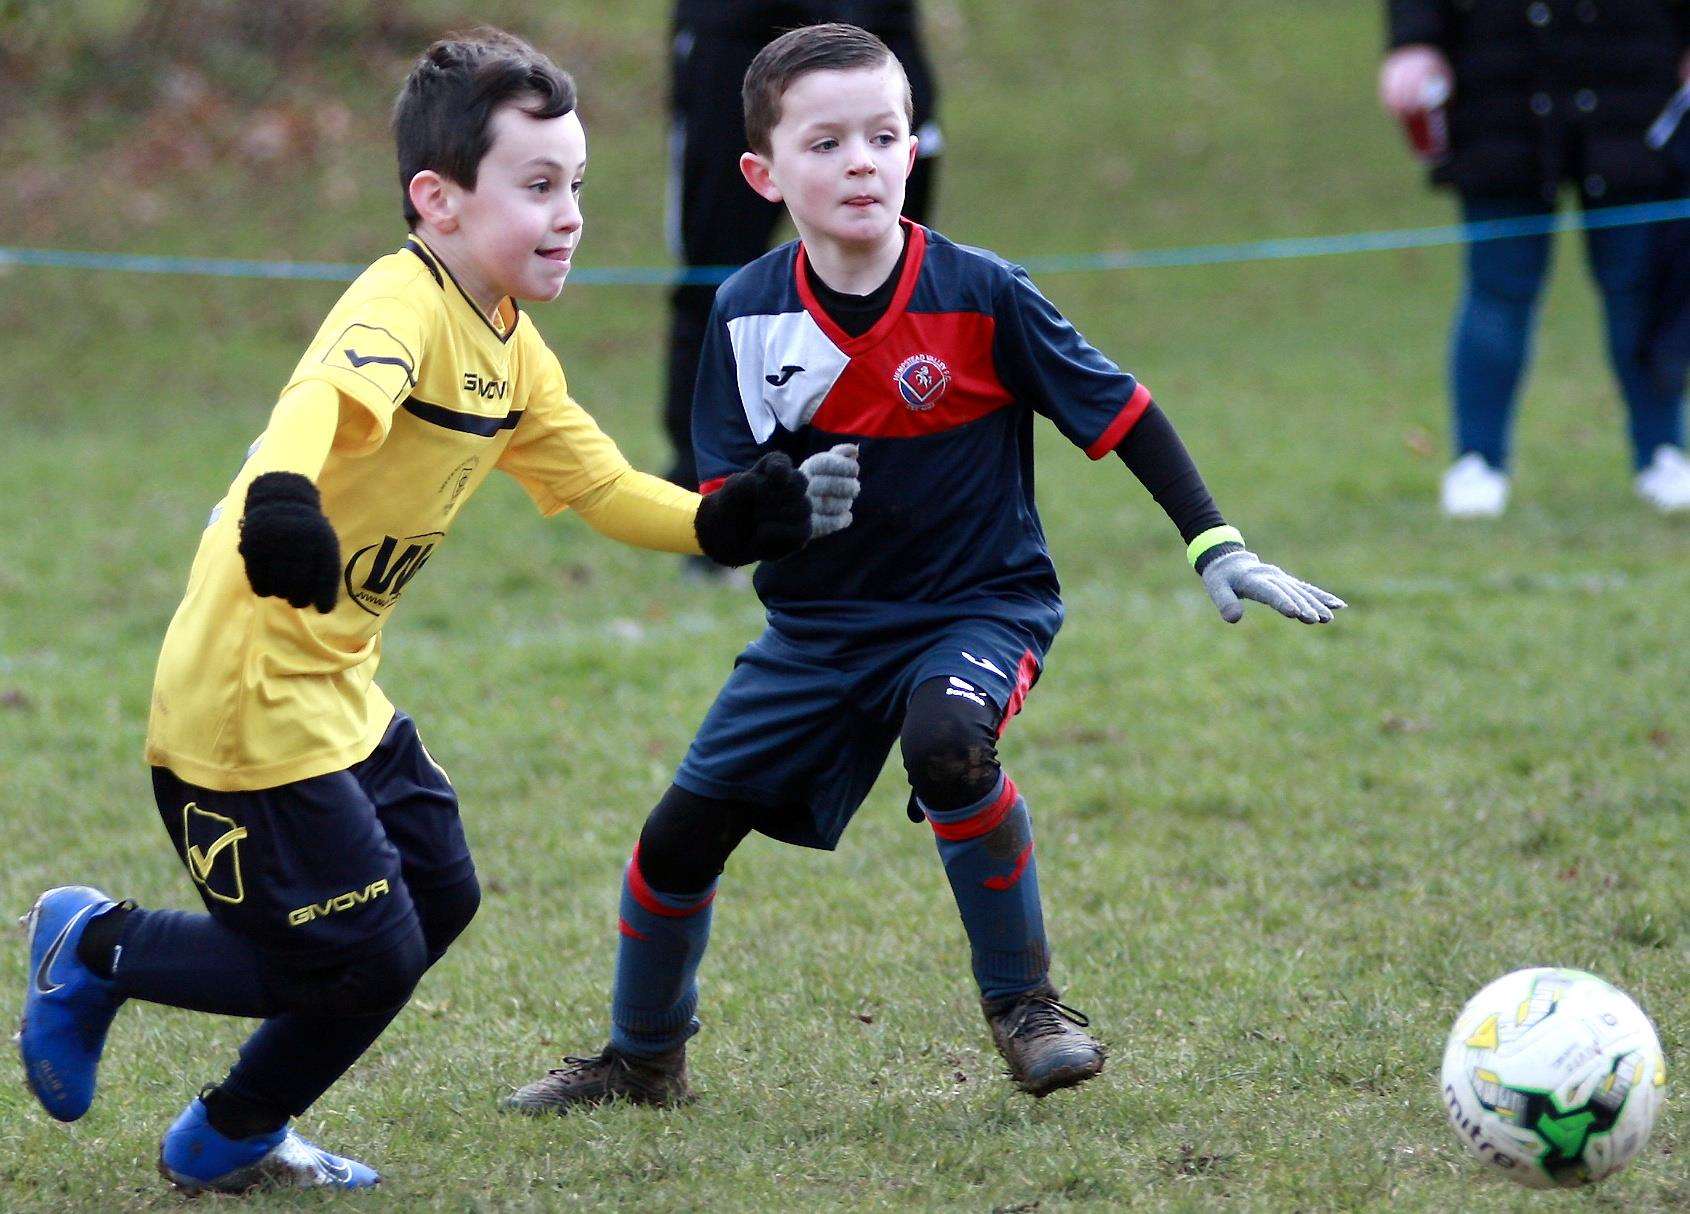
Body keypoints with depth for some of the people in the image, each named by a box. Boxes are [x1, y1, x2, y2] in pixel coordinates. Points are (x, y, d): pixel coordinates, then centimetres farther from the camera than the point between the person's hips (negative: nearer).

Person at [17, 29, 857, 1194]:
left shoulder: (511, 348, 9)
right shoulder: (405, 307, -21)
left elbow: (602, 486, 18)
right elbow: (326, 391, -43)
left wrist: (740, 521, 3)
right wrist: (280, 494, -64)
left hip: (338, 691, 10)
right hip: (250, 697, -10)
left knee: (437, 892, 16)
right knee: (367, 957, -5)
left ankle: (235, 1139, 28)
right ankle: (97, 949, 15)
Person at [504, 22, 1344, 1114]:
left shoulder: (980, 295, -15)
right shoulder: (751, 314, -8)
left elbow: (1120, 411, -7)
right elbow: (721, 503, -4)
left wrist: (1218, 549, -10)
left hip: (979, 606, -4)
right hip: (819, 625, 4)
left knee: (945, 739, -35)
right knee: (684, 831, 2)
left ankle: (1024, 1004, -14)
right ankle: (643, 1060, 29)